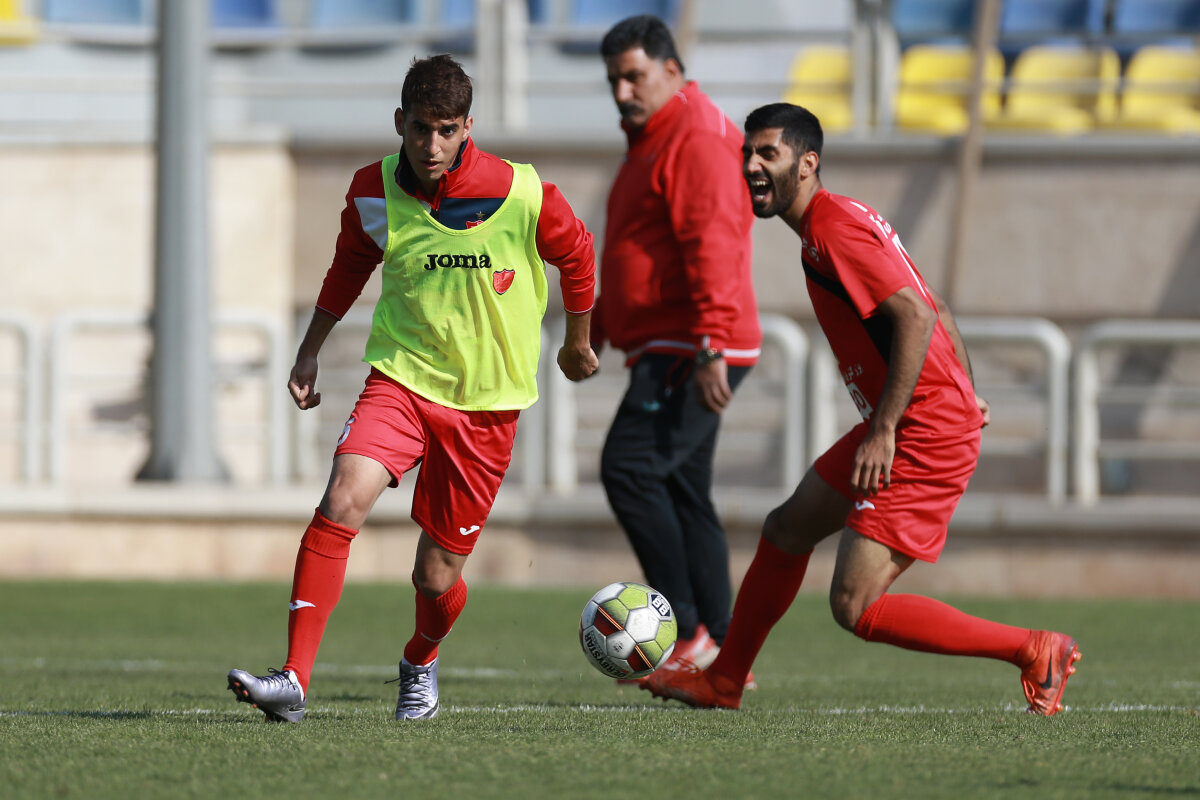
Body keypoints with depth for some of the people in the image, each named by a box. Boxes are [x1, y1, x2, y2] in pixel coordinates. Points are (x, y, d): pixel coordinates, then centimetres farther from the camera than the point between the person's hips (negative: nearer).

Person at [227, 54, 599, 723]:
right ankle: (294, 680, -25)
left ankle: (421, 663, 39)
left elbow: (576, 254, 6)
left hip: (487, 402, -1)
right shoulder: (373, 191, -5)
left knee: (437, 577, 3)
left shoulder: (521, 195, -14)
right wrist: (310, 350, 17)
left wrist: (579, 341, 21)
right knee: (342, 502, -25)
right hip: (402, 376, 1)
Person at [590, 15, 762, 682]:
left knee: (630, 467, -19)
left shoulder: (698, 139, -13)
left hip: (690, 354, -11)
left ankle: (685, 632, -16)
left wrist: (710, 347, -29)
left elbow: (712, 246, -23)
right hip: (665, 350, 11)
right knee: (684, 494, 10)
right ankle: (721, 658, 11)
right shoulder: (652, 141, 20)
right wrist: (600, 320, 29)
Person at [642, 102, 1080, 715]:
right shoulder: (839, 219, 14)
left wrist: (883, 430, -26)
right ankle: (722, 682, 37)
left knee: (856, 607, -12)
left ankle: (1035, 651, -6)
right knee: (786, 530, 22)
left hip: (924, 440, -11)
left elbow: (916, 318, -25)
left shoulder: (831, 229, -16)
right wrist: (963, 393, 27)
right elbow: (935, 311, 21)